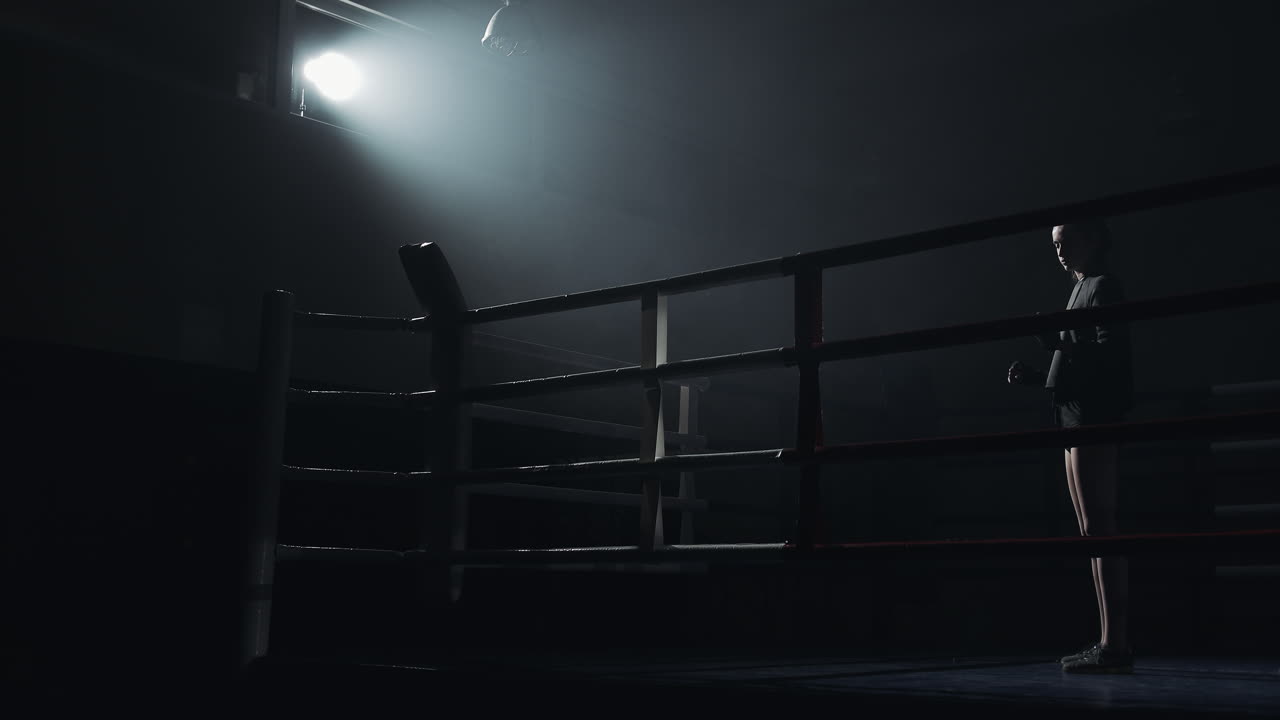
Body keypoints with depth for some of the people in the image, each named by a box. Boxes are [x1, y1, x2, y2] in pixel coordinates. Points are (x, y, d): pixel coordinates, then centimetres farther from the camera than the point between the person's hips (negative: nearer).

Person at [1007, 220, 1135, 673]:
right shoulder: (1081, 290, 23)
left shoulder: (1103, 286, -4)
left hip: (1093, 416, -10)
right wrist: (1036, 377, 13)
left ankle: (1115, 644, -13)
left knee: (1098, 529, -12)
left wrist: (1059, 345, -24)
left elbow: (1107, 356, -15)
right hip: (1075, 417, 10)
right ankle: (1112, 643, 9)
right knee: (1094, 532, 7)